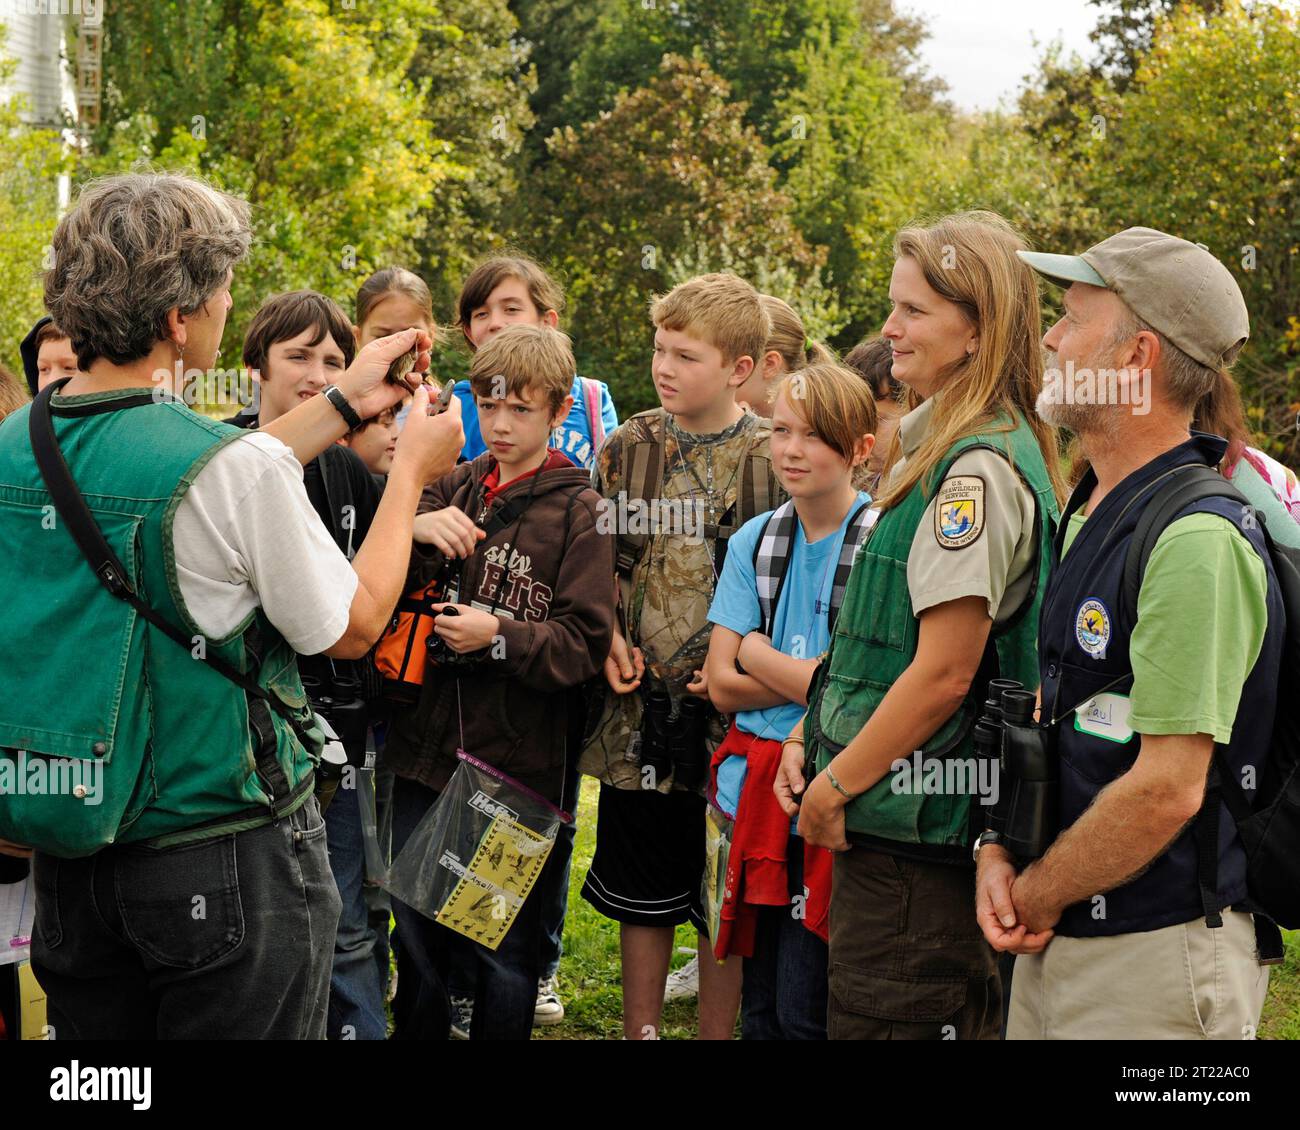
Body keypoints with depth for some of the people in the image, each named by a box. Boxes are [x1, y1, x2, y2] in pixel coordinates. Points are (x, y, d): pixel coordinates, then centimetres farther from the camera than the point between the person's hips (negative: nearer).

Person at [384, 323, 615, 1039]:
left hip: (516, 761, -4)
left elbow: (586, 642, -9)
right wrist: (415, 531, -17)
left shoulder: (577, 510, -3)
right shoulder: (452, 489, 10)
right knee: (416, 933, 15)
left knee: (504, 951, 7)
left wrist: (500, 637, -22)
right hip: (424, 747, 4)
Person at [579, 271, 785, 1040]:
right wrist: (611, 638, 0)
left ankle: (717, 1030, 22)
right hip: (642, 704, 3)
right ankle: (640, 1028, 27)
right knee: (642, 889, 14)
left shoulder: (777, 459, -6)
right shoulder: (628, 448, 5)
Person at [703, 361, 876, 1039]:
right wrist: (811, 677, -10)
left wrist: (757, 652, -2)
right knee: (760, 1011, 13)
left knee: (807, 1013, -3)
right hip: (756, 789, 5)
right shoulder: (754, 541, 9)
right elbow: (722, 684, 4)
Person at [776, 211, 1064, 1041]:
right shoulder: (941, 443, 14)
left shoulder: (979, 470, -17)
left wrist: (833, 788, -12)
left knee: (879, 1018, -3)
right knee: (964, 1018, 16)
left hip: (914, 832, -10)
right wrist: (813, 739, 10)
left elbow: (943, 671, -21)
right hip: (914, 824, 10)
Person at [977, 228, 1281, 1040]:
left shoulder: (1197, 540, -20)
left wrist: (1035, 897, -11)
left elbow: (1166, 790, -23)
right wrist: (999, 851, 1)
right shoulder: (1089, 515, 11)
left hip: (1157, 955, -9)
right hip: (1057, 941, 9)